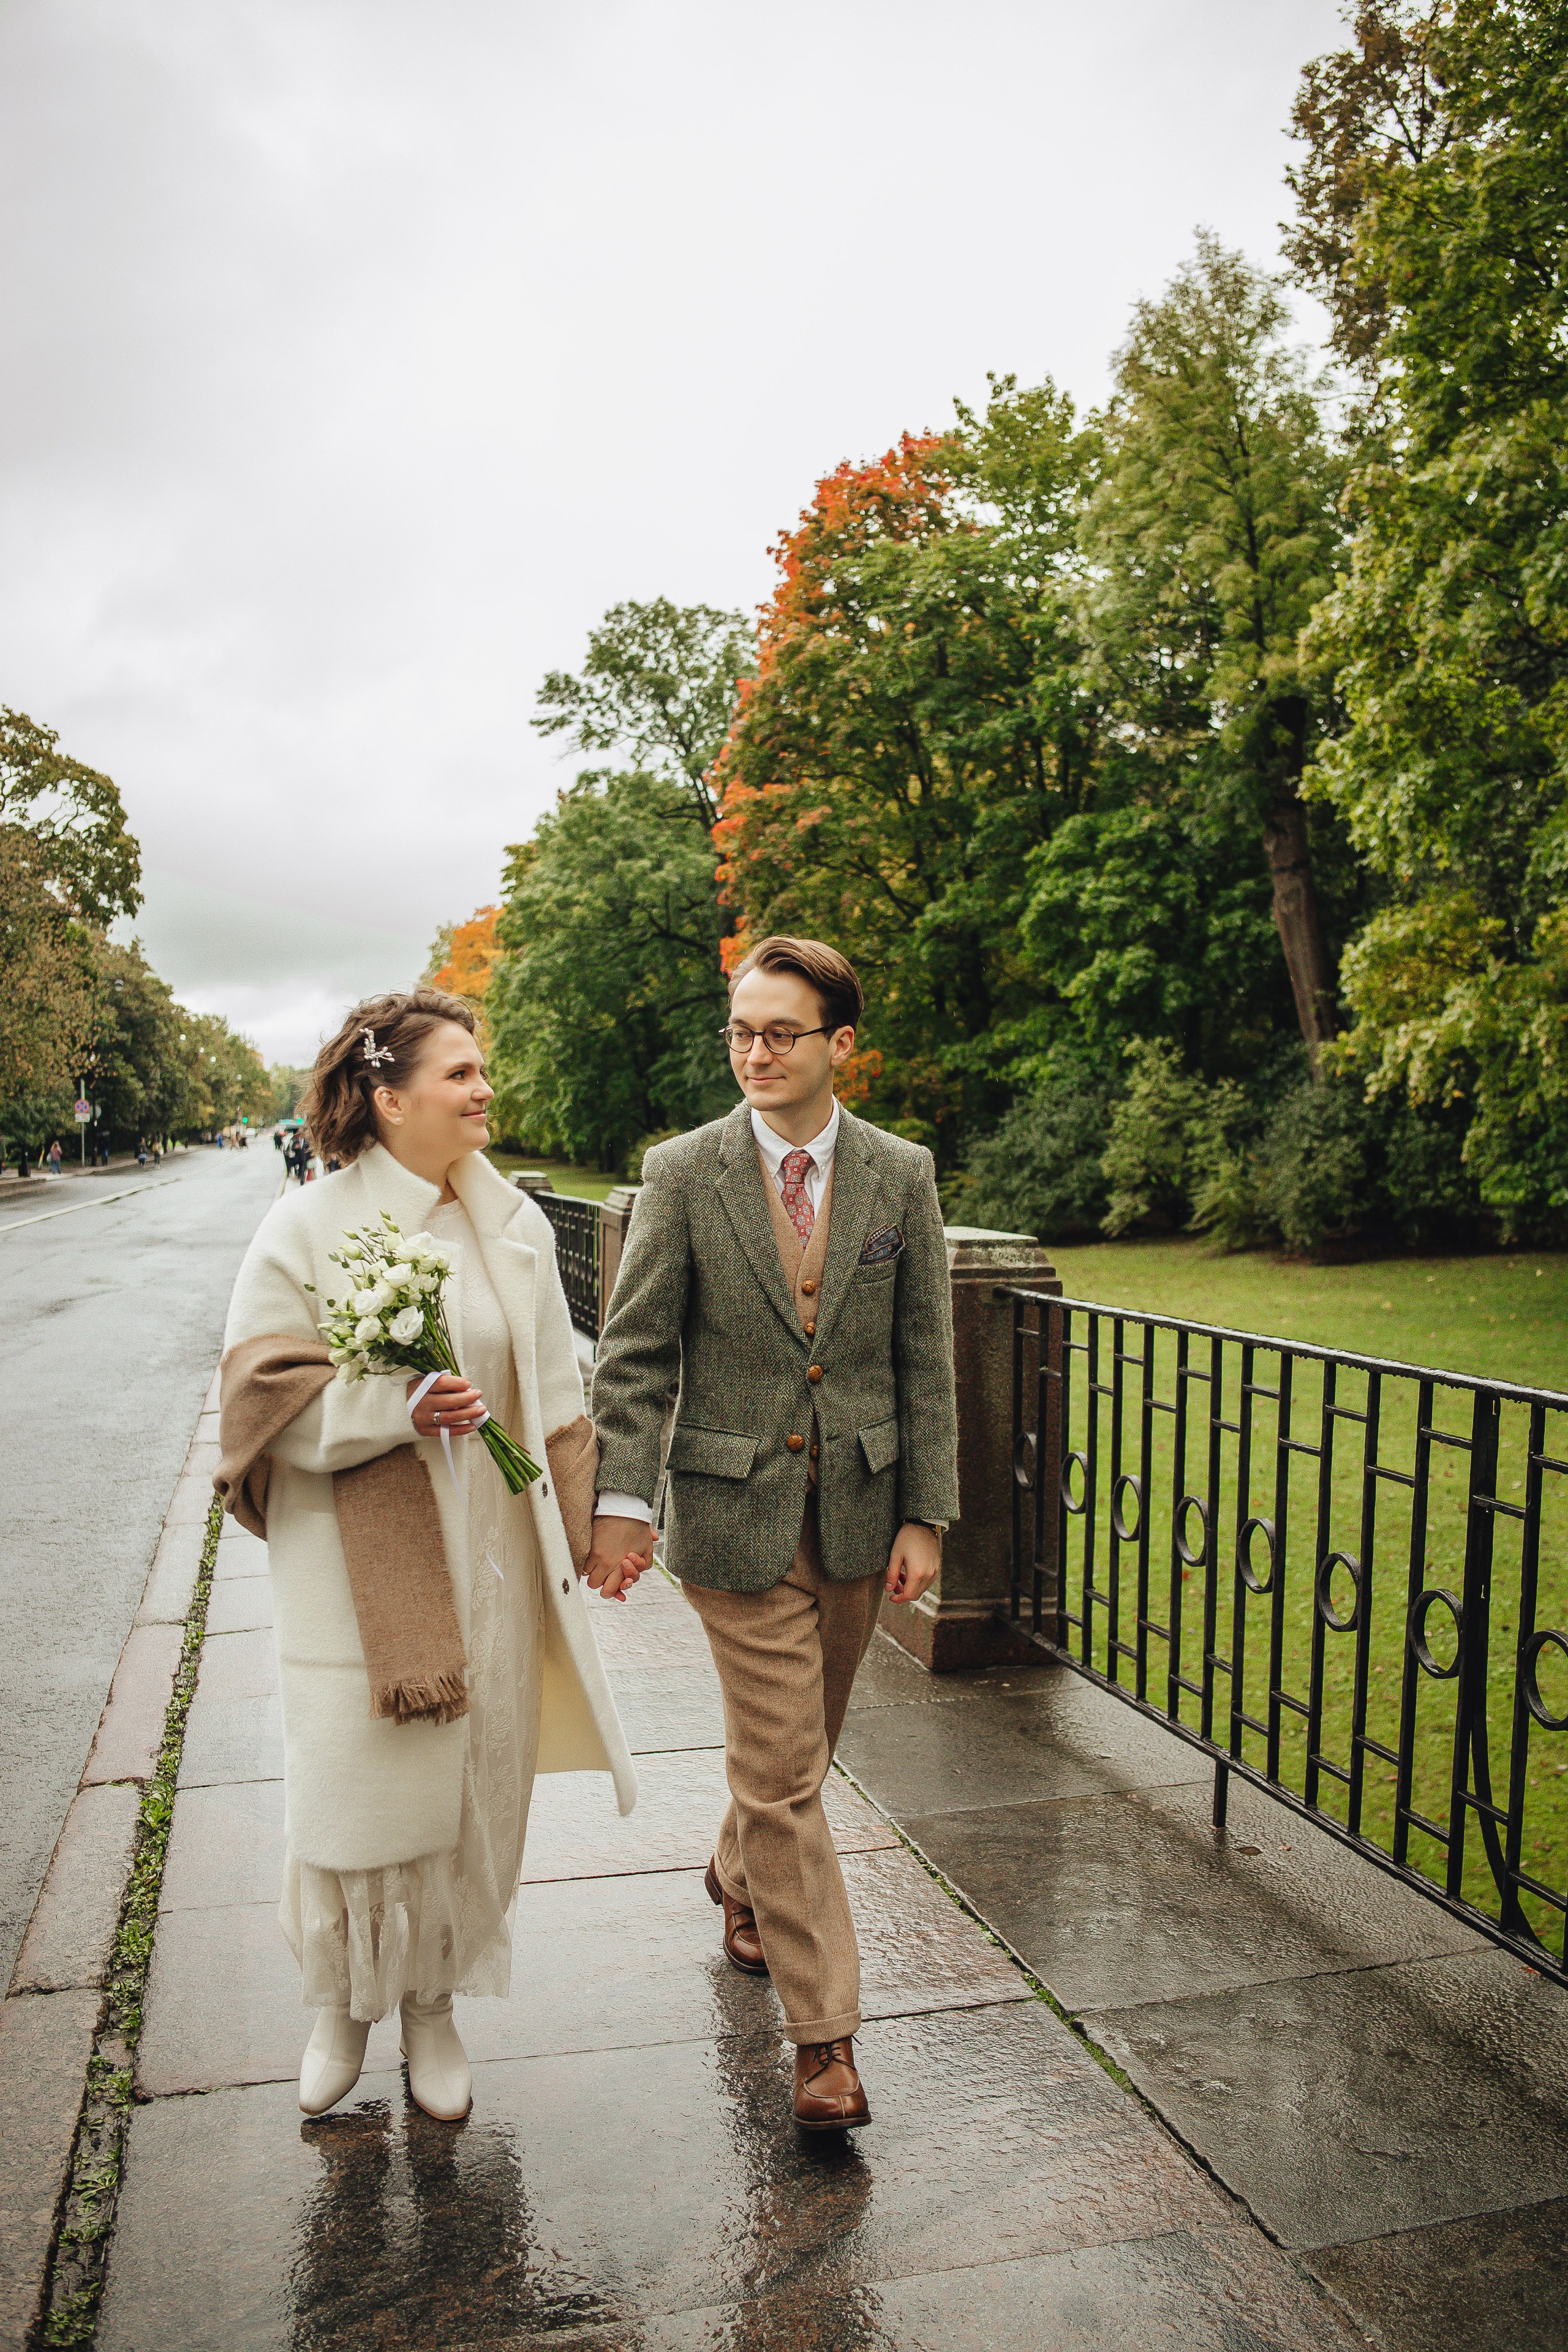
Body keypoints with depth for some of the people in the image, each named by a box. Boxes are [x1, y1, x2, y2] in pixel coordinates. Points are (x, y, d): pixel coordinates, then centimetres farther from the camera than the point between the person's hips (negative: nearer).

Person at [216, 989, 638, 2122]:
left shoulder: (515, 1225, 4)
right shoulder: (308, 1229, -7)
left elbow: (555, 1391, 11)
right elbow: (265, 1391, -9)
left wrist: (589, 1519, 10)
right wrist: (398, 1405, -23)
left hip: (488, 1560, 3)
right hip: (358, 1563, -3)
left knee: (473, 1787, 11)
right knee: (360, 1785, 5)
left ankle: (435, 2004, 34)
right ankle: (346, 2004, 33)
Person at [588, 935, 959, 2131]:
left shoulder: (902, 1175, -1)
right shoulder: (681, 1173, -6)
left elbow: (925, 1357, 1)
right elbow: (636, 1352, -6)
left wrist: (926, 1515, -1)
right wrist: (622, 1497, -15)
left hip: (860, 1506, 3)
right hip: (735, 1507, -3)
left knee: (801, 1742, 19)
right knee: (782, 1765, 0)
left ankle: (741, 1875, 50)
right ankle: (824, 2029, 15)